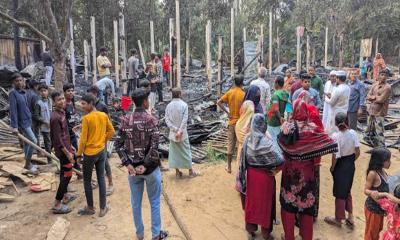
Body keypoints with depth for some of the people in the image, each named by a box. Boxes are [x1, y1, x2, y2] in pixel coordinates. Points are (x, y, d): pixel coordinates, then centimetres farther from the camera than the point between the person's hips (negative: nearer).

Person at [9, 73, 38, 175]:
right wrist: (14, 126, -26)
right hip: (22, 122, -8)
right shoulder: (13, 93, -15)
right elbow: (13, 110, -21)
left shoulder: (23, 92, 10)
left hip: (28, 121, 8)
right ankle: (28, 164, -1)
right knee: (33, 141, -12)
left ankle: (28, 163, 25)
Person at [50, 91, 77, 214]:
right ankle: (57, 205, 0)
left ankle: (65, 197, 33)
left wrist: (69, 146, 21)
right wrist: (68, 153, -22)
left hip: (64, 149, 10)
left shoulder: (61, 113, 7)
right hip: (63, 151, -10)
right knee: (67, 175, -6)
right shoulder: (56, 117, -23)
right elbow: (57, 139, -24)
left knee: (64, 173, 19)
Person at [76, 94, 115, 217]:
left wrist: (79, 154, -4)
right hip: (101, 152, 6)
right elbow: (111, 131, 8)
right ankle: (103, 208, 18)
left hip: (90, 153, -5)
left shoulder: (86, 118, -17)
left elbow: (83, 138, -15)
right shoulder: (104, 116, 0)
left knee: (87, 181, 11)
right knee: (101, 179, 11)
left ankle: (90, 208, 23)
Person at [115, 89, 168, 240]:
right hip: (150, 168, -3)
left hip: (133, 168, 4)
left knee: (135, 202, 16)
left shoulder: (125, 120, -2)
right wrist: (146, 165, -15)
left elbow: (118, 144, -5)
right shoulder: (151, 119, -14)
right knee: (154, 202, 13)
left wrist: (127, 164, -7)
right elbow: (154, 146, -22)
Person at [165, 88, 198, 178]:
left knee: (174, 152, 11)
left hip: (172, 133, 3)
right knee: (186, 151, 8)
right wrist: (180, 131, -17)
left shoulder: (168, 105, 0)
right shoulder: (184, 104, -10)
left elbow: (167, 120, -6)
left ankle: (177, 172, 17)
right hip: (183, 133, -3)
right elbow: (184, 120, -17)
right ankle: (190, 171, 16)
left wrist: (175, 129, -11)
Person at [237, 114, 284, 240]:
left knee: (251, 201, 18)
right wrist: (275, 171, -8)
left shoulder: (248, 139, -8)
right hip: (265, 176, -4)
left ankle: (250, 229, 32)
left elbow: (243, 160, -1)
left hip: (251, 175, 4)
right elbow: (280, 159, -27)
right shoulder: (266, 141, -22)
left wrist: (242, 179, 8)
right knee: (265, 203, 13)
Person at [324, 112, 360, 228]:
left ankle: (338, 219, 29)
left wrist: (332, 167, -5)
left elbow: (335, 156, -22)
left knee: (339, 193, 12)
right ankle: (350, 217, 32)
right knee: (347, 191, 24)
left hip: (340, 165, -5)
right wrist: (351, 161, 13)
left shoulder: (336, 136, -24)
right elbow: (357, 152, -4)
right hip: (350, 165, 5)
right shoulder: (353, 133, -9)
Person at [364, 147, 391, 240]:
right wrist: (371, 193, -40)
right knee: (371, 232, 12)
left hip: (380, 207, 8)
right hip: (373, 208, -8)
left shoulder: (382, 171, -3)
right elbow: (366, 190, -21)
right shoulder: (373, 173, -26)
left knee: (378, 229, 27)